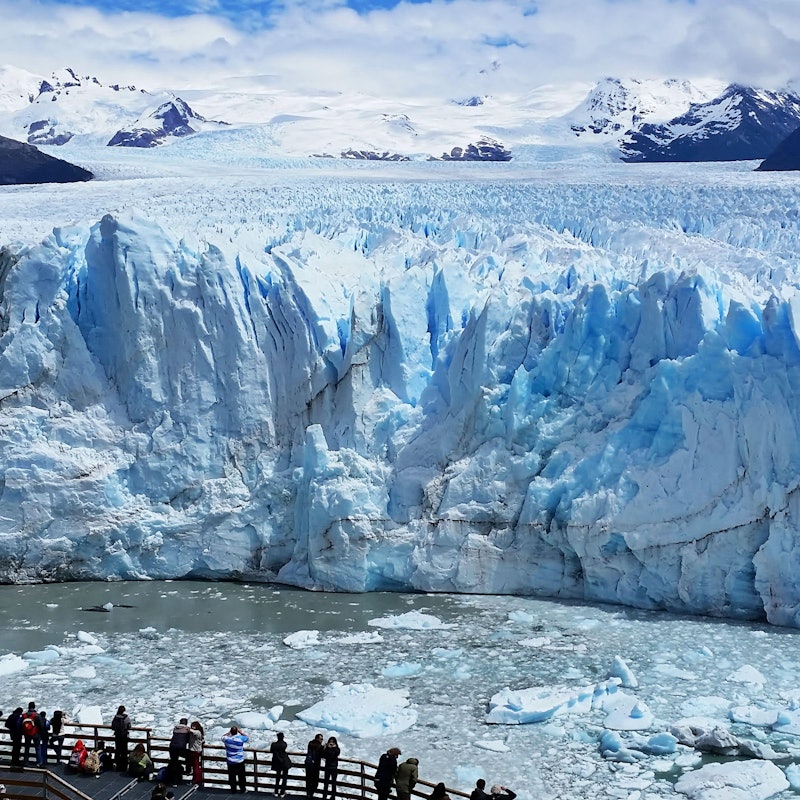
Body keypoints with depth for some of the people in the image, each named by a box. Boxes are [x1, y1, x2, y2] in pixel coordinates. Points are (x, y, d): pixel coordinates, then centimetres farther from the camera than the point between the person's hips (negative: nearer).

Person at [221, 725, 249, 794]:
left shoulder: (227, 739, -13)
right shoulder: (240, 738, -17)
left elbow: (223, 737, 12)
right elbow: (247, 737, 5)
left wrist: (229, 732, 7)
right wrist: (240, 732, 3)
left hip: (230, 762, 1)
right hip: (240, 761, -1)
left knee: (232, 776, 12)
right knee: (241, 776, 12)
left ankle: (233, 790, 19)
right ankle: (243, 789, 20)